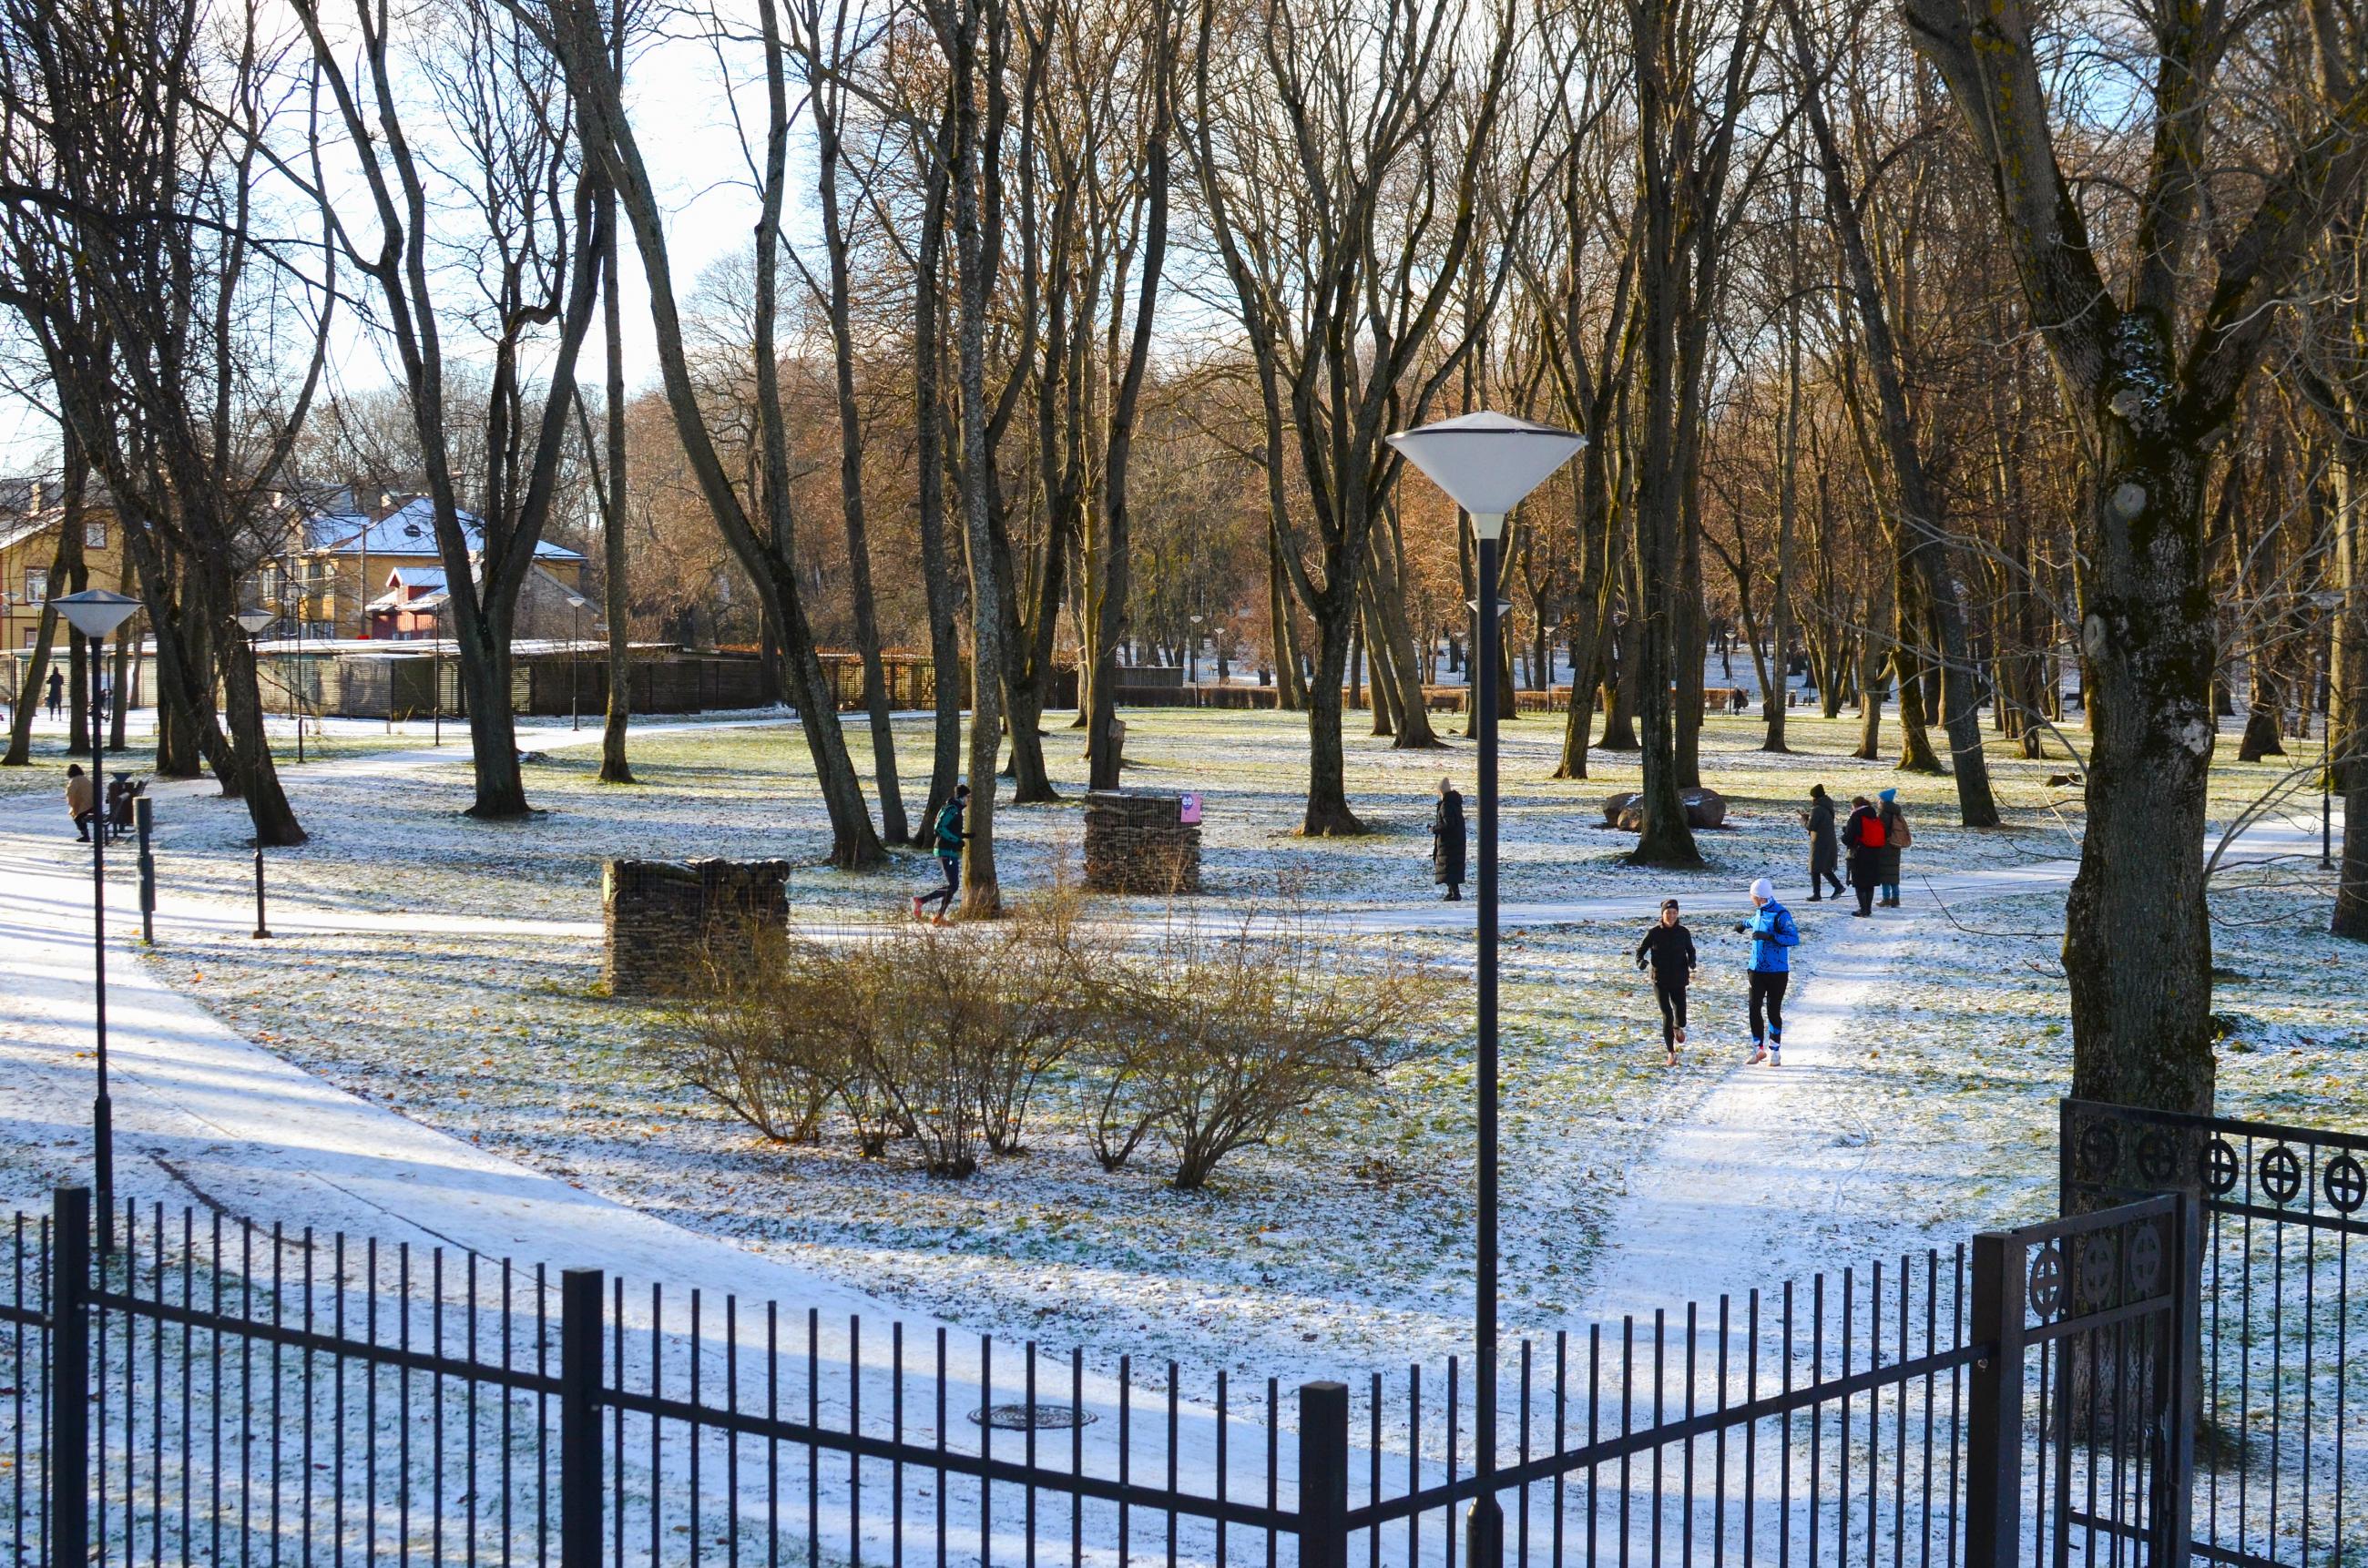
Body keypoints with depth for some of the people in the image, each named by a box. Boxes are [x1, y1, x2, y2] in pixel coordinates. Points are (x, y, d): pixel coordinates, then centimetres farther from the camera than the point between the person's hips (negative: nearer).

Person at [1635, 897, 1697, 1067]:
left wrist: (1691, 965, -6)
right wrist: (1641, 961, -21)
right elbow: (1641, 949, 1)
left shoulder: (1683, 933, -2)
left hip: (1678, 980, 2)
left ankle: (1677, 1028, 40)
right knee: (1667, 1015, -9)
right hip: (1660, 981, -2)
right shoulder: (1653, 932, -7)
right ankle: (1671, 1053, 2)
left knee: (1680, 1018, 0)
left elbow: (1691, 951, 13)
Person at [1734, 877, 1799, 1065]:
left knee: (1773, 1011, 0)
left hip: (1777, 972, -6)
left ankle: (1775, 1052, 12)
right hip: (1757, 969, 6)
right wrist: (1745, 925, 48)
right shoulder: (1759, 911, 7)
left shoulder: (1781, 915, -16)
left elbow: (1794, 939, -23)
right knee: (1754, 1009, 1)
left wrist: (1769, 937, -31)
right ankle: (1758, 1049, 12)